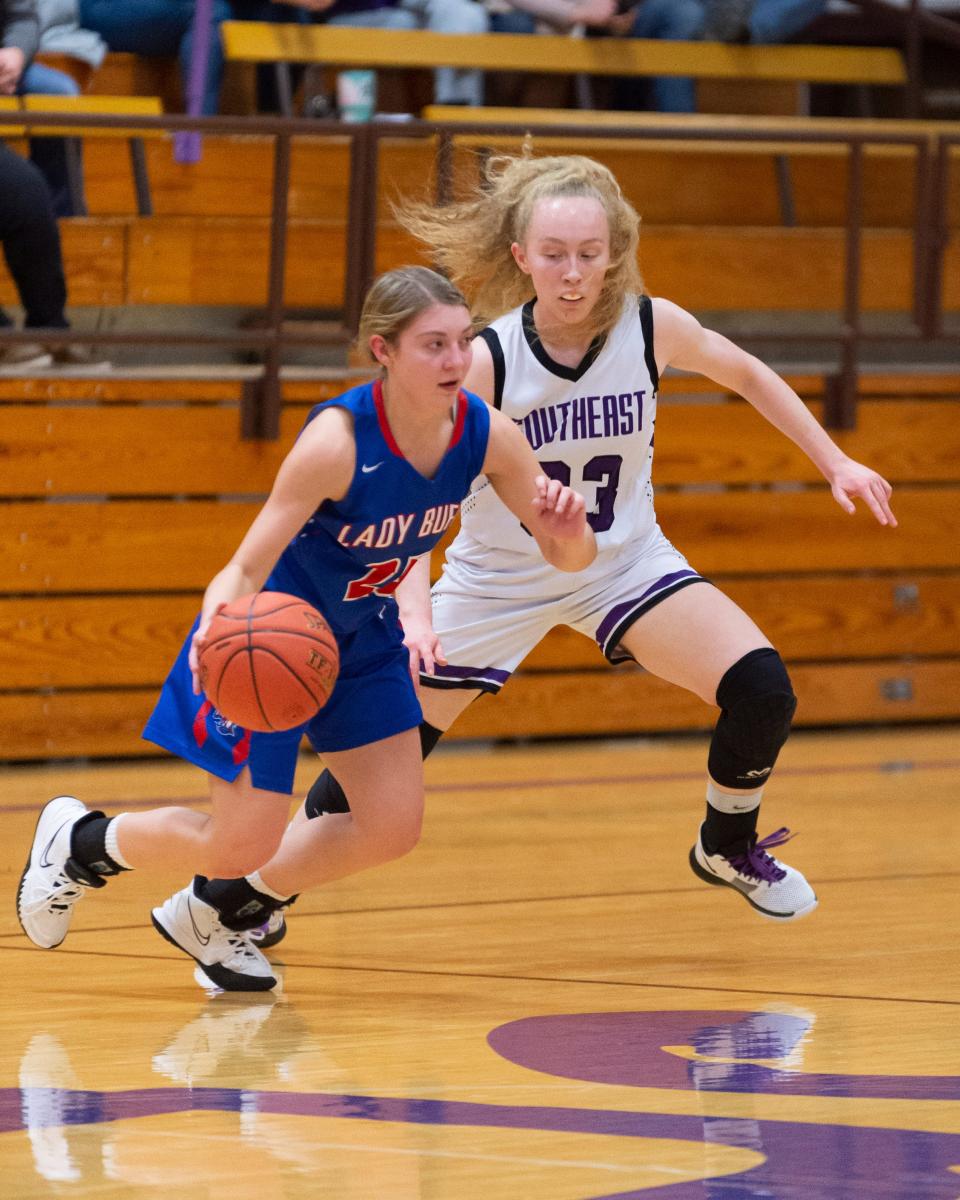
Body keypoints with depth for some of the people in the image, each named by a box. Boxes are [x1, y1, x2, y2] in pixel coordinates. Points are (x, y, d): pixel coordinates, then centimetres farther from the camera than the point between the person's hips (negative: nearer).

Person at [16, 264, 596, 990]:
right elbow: (247, 567, -33)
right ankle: (80, 841, 27)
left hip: (364, 633, 6)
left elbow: (571, 558, -11)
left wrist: (567, 530, -37)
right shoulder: (337, 440, -34)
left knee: (392, 830, 1)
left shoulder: (488, 435, -18)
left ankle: (210, 915, 23)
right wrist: (216, 627, -56)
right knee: (241, 846, -3)